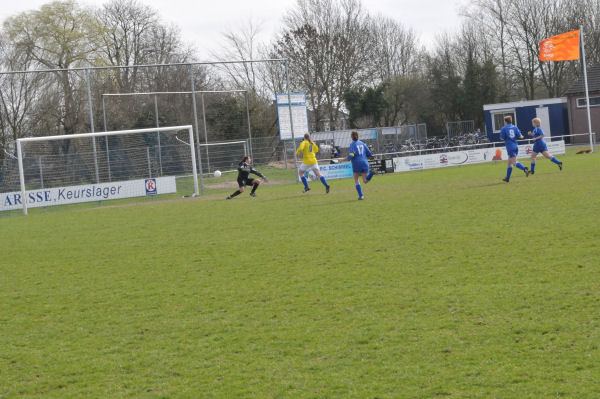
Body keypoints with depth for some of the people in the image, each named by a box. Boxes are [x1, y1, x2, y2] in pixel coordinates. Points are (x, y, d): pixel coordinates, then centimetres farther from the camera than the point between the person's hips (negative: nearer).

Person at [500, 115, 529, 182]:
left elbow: (502, 138, -4)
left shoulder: (504, 128, -3)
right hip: (516, 146, 6)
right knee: (509, 163, 16)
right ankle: (507, 178, 21)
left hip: (510, 147, -6)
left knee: (514, 162, -15)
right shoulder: (515, 127, 9)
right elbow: (519, 136, 2)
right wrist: (522, 136, 25)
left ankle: (525, 169, -38)